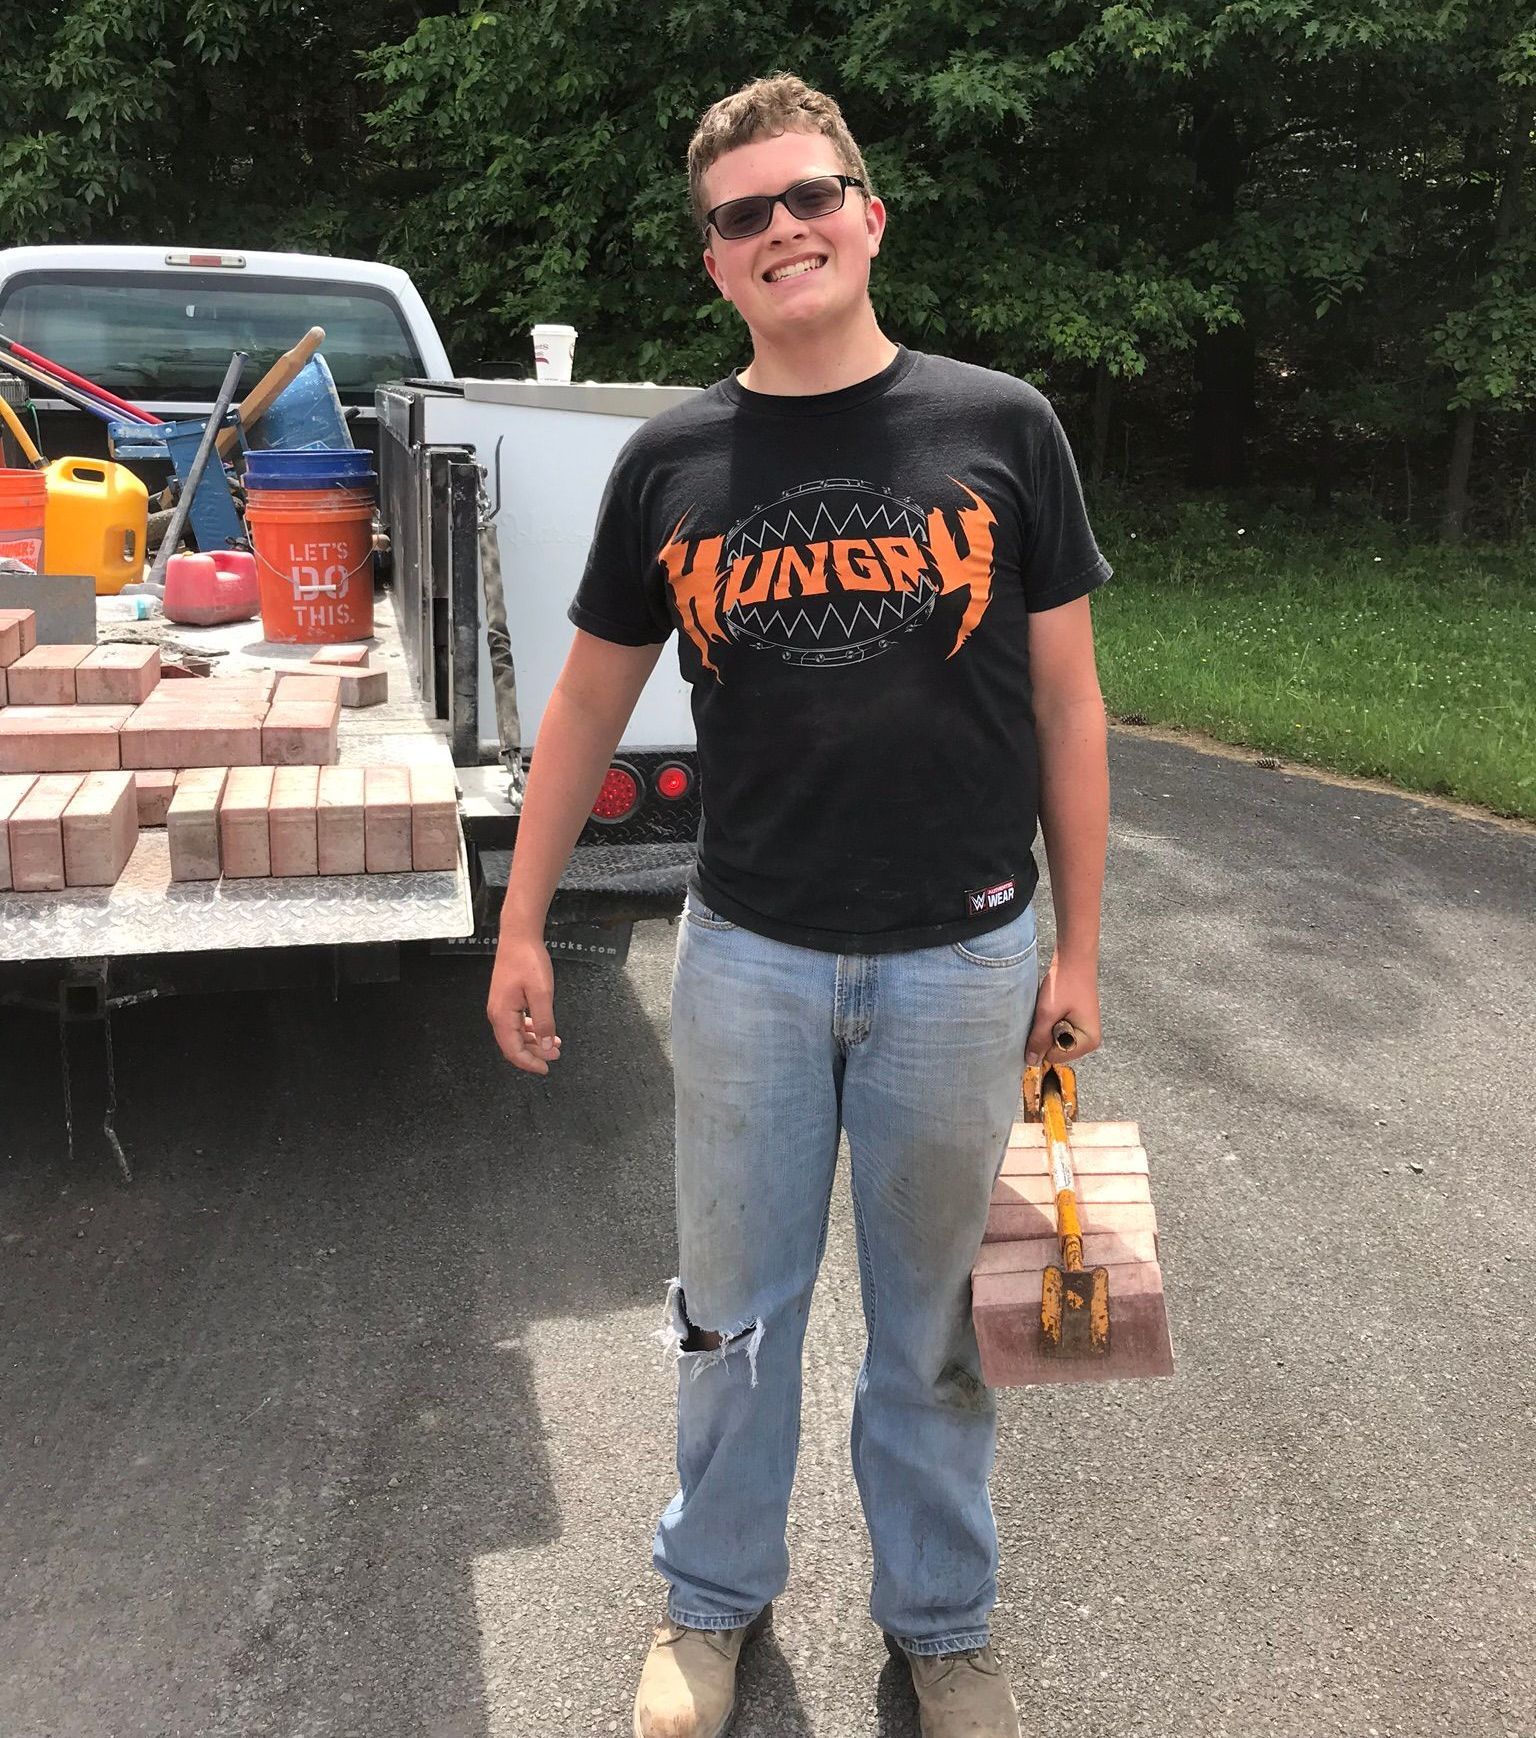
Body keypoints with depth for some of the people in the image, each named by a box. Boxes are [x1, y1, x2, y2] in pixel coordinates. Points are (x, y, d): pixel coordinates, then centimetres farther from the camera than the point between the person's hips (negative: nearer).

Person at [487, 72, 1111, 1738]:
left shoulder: (1000, 429, -4)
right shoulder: (671, 460, -1)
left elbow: (1065, 695, 1)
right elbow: (590, 698, 7)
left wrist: (1078, 944, 1)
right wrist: (521, 924, 8)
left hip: (960, 961, -1)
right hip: (748, 958, 1)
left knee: (934, 1321, 15)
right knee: (734, 1303, 15)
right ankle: (715, 1597, 40)